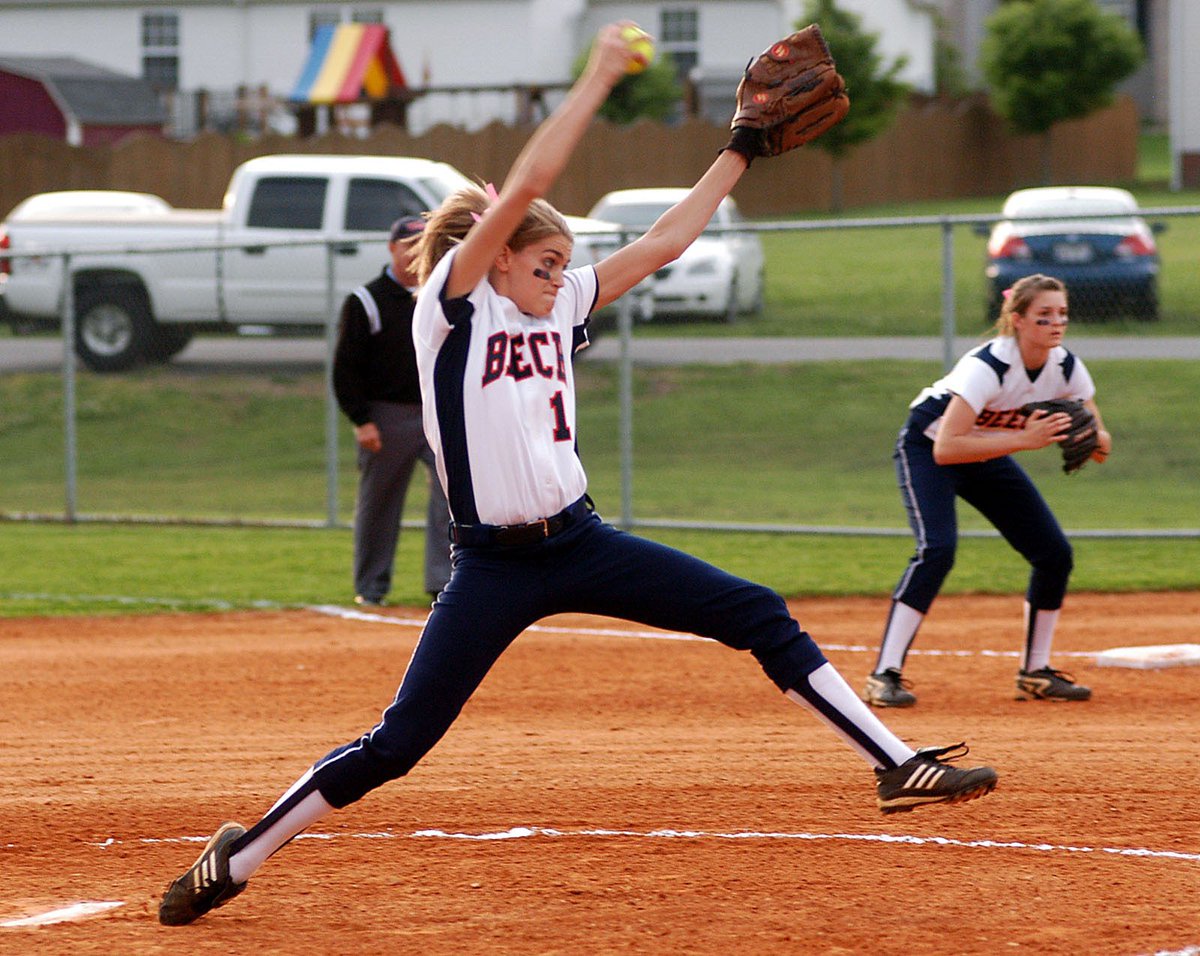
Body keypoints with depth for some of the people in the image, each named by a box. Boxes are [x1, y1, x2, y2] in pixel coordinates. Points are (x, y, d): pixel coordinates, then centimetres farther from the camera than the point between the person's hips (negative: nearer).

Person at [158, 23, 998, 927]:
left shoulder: (559, 307, 11)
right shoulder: (454, 304, -7)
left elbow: (664, 243, 15)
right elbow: (525, 184, -16)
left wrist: (740, 151, 12)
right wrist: (599, 77, -14)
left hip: (583, 546, 6)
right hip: (495, 567, -6)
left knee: (762, 618, -3)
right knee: (397, 743, -6)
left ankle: (896, 765, 0)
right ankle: (234, 860, 7)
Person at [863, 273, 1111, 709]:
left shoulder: (1066, 367, -15)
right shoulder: (988, 366, -34)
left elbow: (1102, 445, -6)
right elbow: (946, 449, -41)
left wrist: (1090, 438, -30)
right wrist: (1023, 438, -44)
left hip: (988, 457, 7)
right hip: (926, 448, -7)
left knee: (1054, 553, -1)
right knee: (937, 548, -28)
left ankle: (1035, 672, 15)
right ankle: (885, 673, -26)